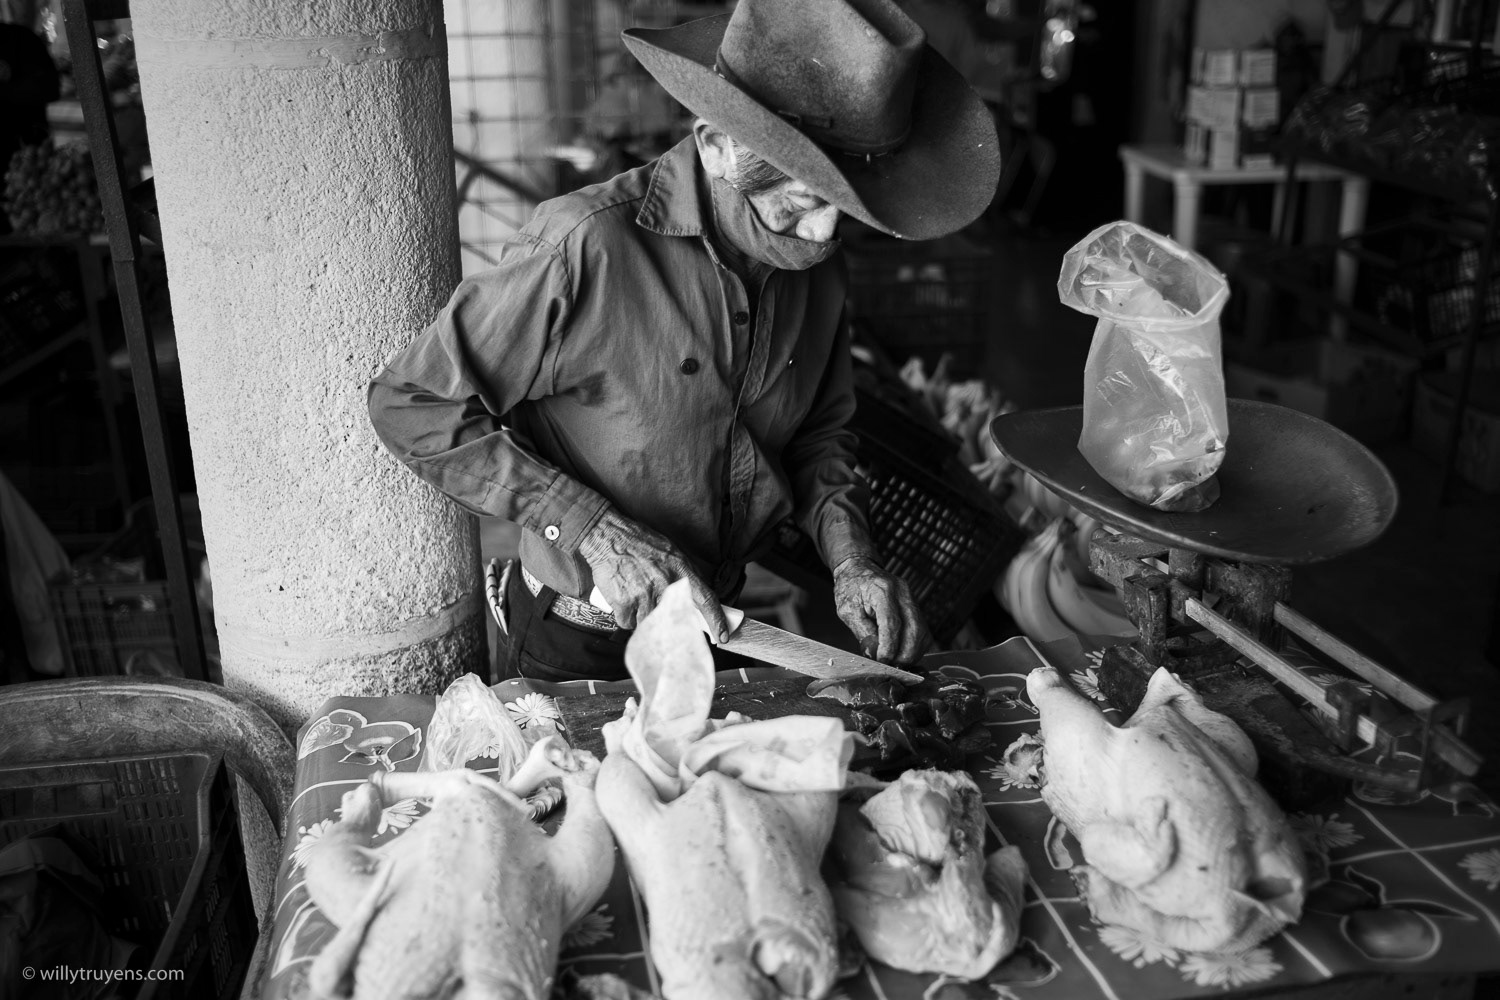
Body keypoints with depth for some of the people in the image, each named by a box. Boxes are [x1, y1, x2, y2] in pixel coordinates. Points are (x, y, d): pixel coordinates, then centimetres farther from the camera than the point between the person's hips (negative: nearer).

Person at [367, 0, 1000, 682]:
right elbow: (410, 404, -24)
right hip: (576, 646, -6)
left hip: (719, 622, 6)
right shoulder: (585, 248, -29)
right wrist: (592, 530, -28)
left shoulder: (819, 271, -8)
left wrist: (849, 556, -12)